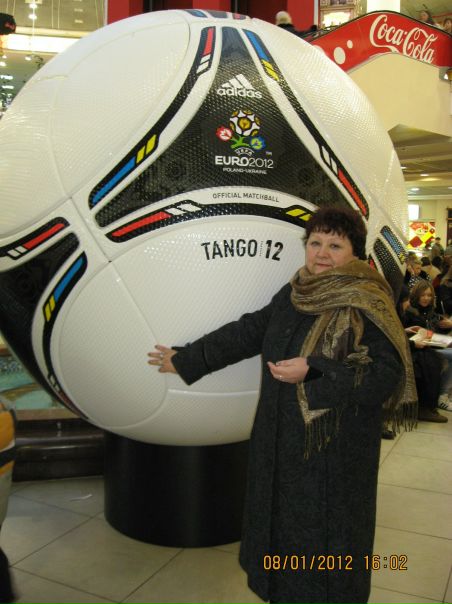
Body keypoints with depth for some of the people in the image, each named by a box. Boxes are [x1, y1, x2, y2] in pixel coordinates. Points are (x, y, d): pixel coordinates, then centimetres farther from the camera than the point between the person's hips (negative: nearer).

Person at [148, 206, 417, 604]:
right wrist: (185, 359, 13)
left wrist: (312, 370, -28)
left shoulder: (369, 306, -14)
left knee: (324, 548, 9)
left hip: (335, 455, -6)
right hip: (281, 446, 6)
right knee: (281, 529, 20)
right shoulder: (292, 295, 4)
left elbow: (386, 376, -21)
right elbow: (244, 333, 10)